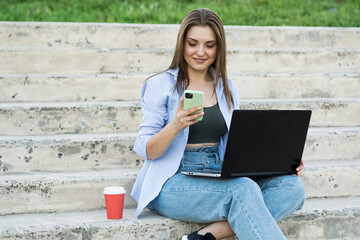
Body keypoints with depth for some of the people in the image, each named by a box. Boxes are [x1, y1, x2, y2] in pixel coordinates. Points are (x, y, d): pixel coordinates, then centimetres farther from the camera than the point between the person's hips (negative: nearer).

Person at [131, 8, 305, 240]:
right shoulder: (161, 86, 0)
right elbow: (146, 151, -4)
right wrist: (175, 126, -25)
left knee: (293, 186, -20)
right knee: (243, 190, -34)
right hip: (172, 184, -6)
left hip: (218, 180, 6)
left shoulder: (228, 90, 15)